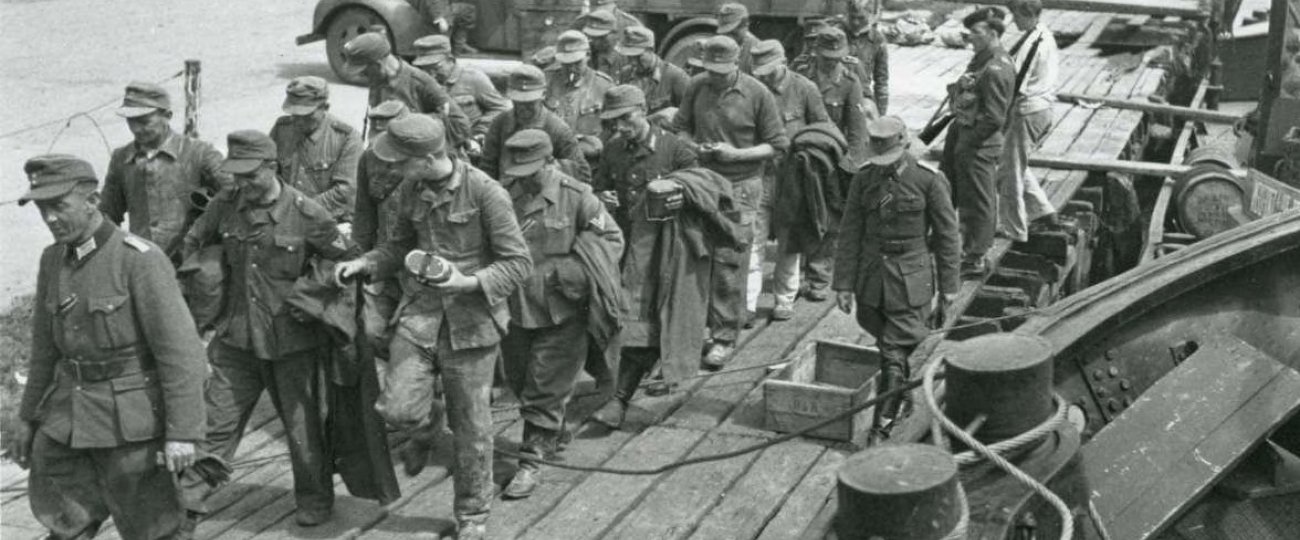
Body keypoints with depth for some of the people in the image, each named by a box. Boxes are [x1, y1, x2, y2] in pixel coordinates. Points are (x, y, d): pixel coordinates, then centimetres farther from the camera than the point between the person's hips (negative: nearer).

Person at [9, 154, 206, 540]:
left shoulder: (140, 259, -16)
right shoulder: (53, 260, 7)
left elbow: (180, 350, -18)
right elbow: (45, 346, 17)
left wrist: (182, 432, -21)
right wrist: (28, 417, 20)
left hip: (128, 423, -6)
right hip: (66, 421, 7)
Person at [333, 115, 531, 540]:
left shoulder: (485, 191, -15)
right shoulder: (410, 190, 2)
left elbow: (518, 262, -12)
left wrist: (470, 282, -26)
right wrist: (364, 264, -2)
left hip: (472, 320, -4)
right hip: (420, 312, 4)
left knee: (471, 425, 7)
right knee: (397, 408, -12)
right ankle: (423, 438, 26)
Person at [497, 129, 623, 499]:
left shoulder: (576, 197, -9)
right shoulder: (504, 195, -1)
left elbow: (612, 239, -1)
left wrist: (569, 272, -11)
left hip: (560, 313, -4)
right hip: (514, 309, 4)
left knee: (545, 390, 0)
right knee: (519, 381, 18)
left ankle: (532, 461, 10)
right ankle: (552, 435, 42)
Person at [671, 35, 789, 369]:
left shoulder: (757, 94, -5)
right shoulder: (696, 88, 5)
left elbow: (777, 145, -2)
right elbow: (679, 128, 17)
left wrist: (737, 154, -14)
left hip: (740, 187, -4)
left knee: (729, 265, -4)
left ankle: (725, 338, 4)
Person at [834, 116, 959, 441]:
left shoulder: (929, 181, -9)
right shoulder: (864, 180, 1)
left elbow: (947, 236, -2)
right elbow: (849, 235, 3)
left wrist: (948, 285, 0)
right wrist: (843, 283, 0)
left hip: (910, 280, -4)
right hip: (871, 277, 4)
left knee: (895, 353, -6)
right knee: (885, 342, 16)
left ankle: (882, 425, -3)